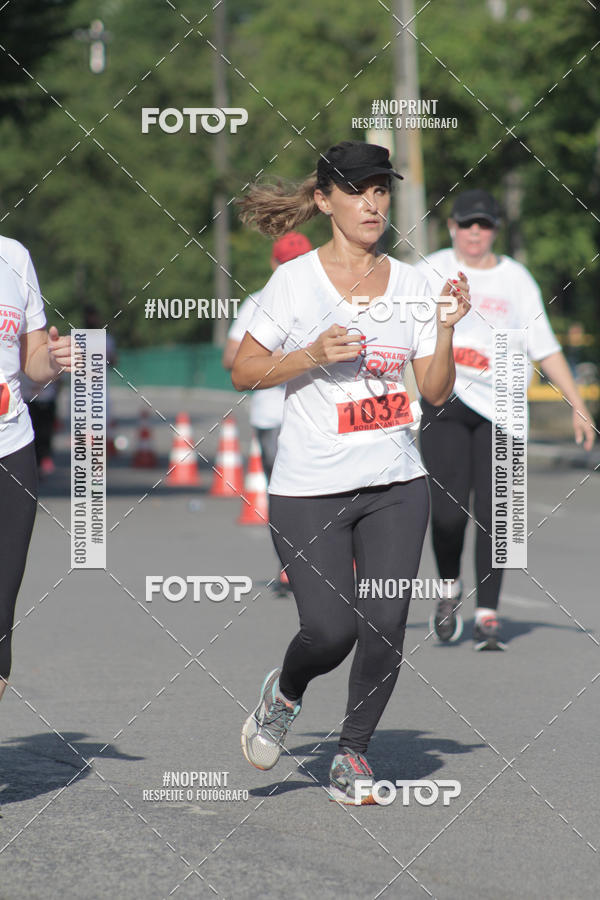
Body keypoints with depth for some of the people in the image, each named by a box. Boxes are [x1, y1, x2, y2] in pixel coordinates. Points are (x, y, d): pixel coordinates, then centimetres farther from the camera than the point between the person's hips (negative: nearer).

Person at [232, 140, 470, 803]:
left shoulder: (410, 283, 7)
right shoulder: (296, 280, -4)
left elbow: (435, 392, 8)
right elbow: (243, 374, -1)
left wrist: (446, 327, -7)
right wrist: (313, 355, -14)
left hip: (396, 486, 3)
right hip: (311, 489, -3)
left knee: (384, 630, -4)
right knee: (330, 631, -12)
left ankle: (352, 754, 18)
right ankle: (284, 693, 22)